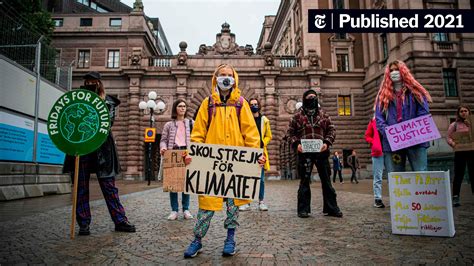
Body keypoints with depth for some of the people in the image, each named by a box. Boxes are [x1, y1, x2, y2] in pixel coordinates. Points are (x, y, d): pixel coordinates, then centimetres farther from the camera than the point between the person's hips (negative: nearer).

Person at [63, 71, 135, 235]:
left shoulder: (108, 102, 10)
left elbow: (109, 121, -4)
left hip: (101, 149, -2)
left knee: (109, 186, 0)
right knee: (81, 187, 5)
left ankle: (120, 221, 5)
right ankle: (84, 224, 14)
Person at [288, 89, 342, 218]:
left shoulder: (323, 114, 12)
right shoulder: (298, 116, 7)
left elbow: (331, 129, 9)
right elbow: (291, 132, 7)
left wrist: (327, 142, -8)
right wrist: (296, 144, -10)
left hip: (321, 151, 2)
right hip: (304, 152, -2)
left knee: (326, 180, 7)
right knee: (304, 181, 4)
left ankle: (331, 208, 17)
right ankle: (303, 209, 11)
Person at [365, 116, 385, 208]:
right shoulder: (373, 121, 7)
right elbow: (367, 136, 10)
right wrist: (374, 143, -7)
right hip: (378, 152, -1)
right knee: (378, 177, 2)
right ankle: (378, 199, 7)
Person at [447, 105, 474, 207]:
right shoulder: (454, 125, 7)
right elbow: (449, 138, 2)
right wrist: (453, 143, -18)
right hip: (460, 152, -2)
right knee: (458, 175, -2)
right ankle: (455, 197, -2)